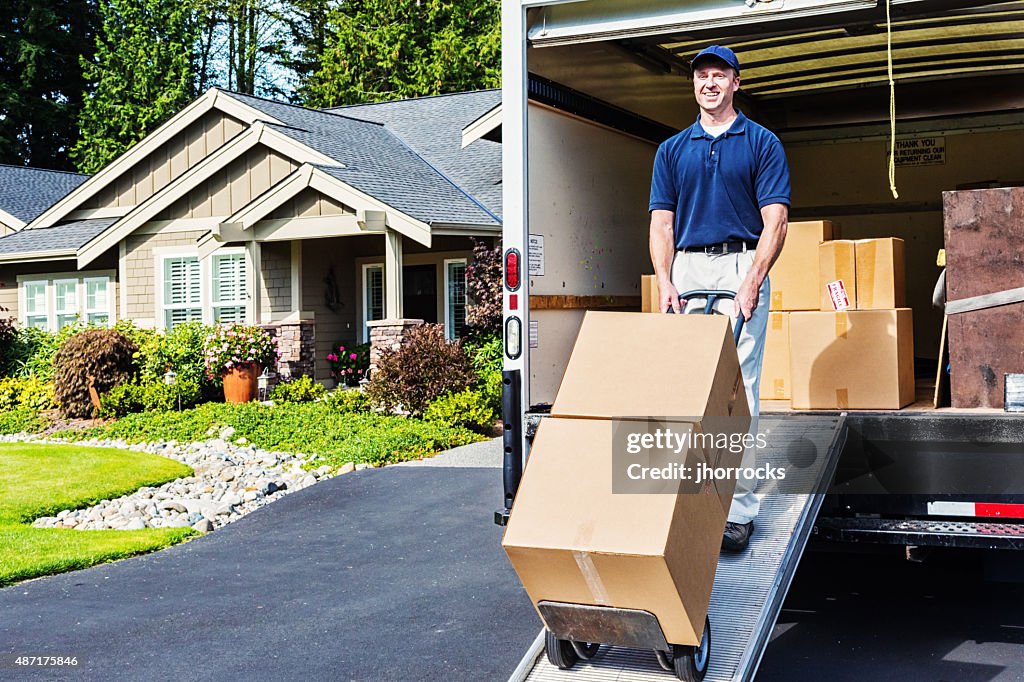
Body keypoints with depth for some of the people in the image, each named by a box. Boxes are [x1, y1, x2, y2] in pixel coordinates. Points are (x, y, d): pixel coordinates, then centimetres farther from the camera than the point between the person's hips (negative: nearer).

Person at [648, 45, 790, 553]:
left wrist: (752, 282, -16)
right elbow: (662, 222, 10)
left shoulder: (762, 144, 5)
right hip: (686, 271, 4)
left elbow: (775, 221, -3)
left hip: (742, 268, -3)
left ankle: (738, 507, -5)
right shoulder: (672, 149, 15)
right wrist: (664, 282, -5)